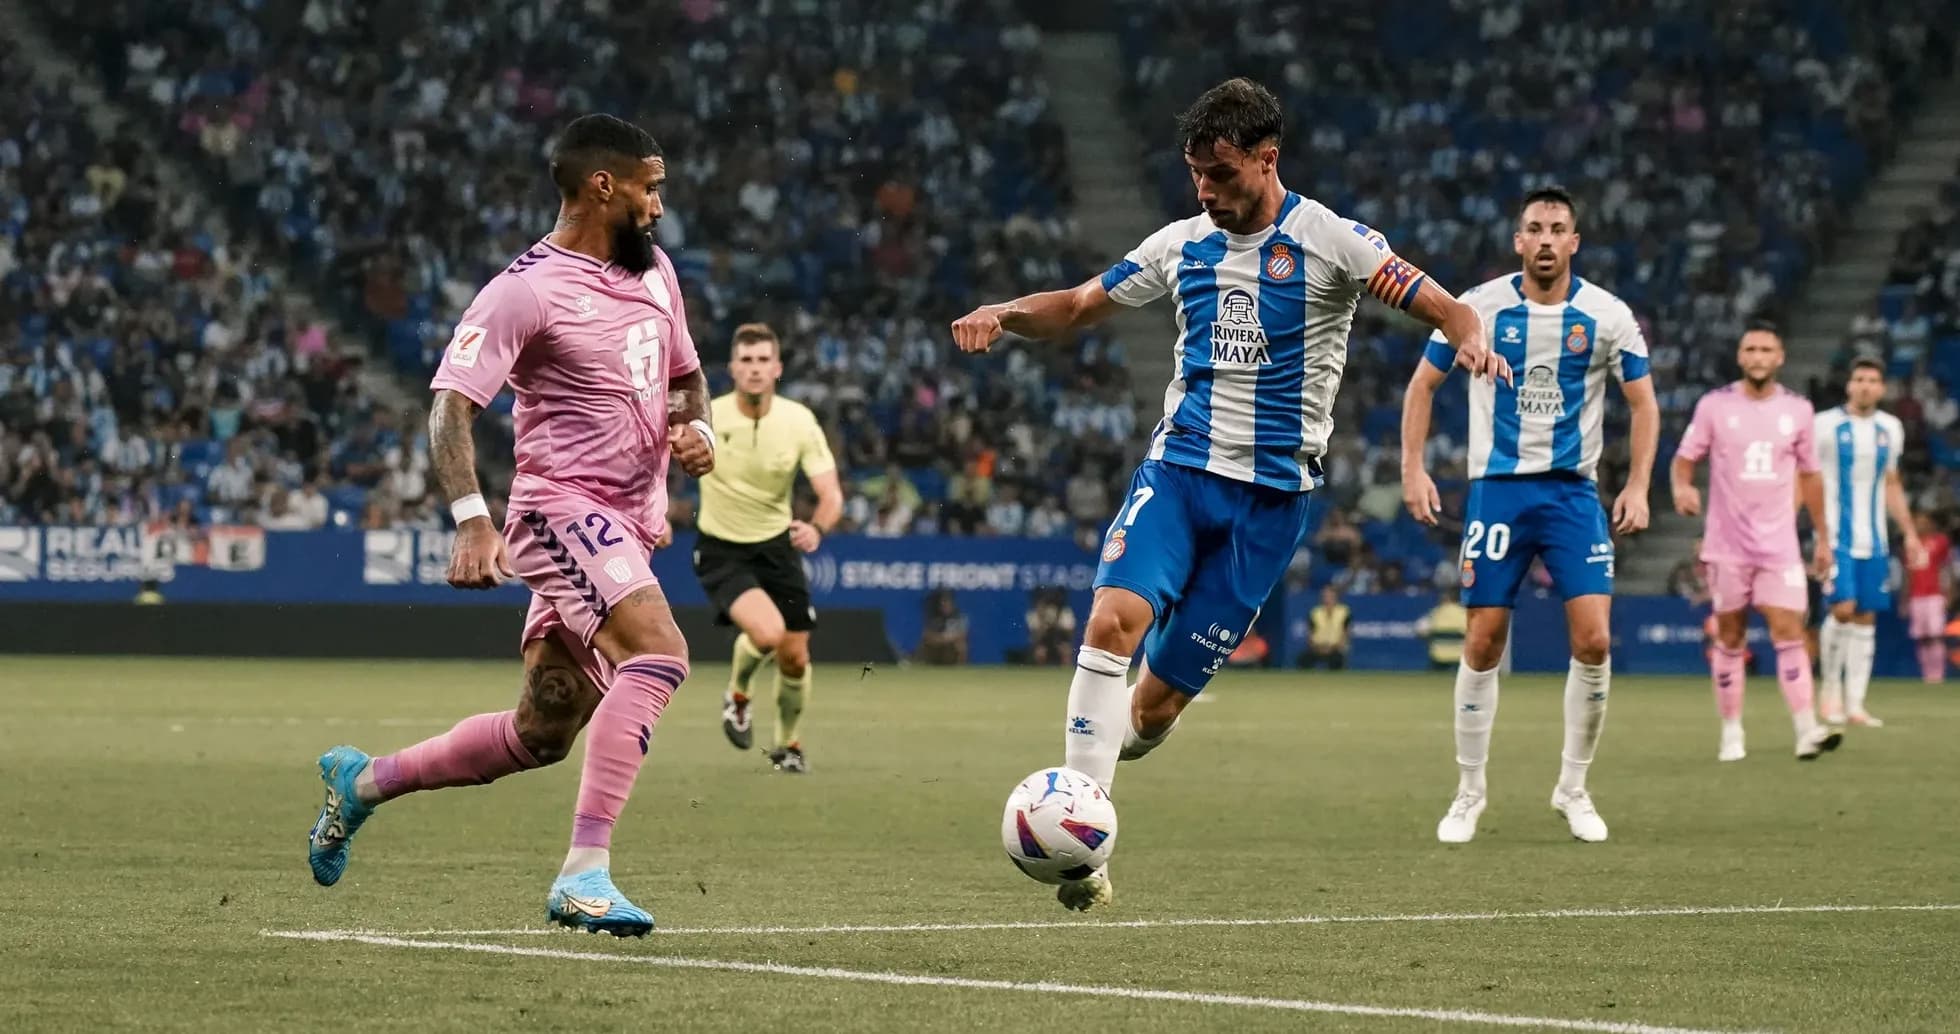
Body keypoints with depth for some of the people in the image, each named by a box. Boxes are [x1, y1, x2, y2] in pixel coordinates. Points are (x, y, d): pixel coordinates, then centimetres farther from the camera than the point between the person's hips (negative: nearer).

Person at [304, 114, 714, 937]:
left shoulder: (654, 271, 13)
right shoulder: (528, 290, -12)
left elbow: (686, 375, 27)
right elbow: (450, 406, -17)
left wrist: (697, 429, 4)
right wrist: (472, 520, -31)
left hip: (627, 527, 8)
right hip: (565, 508, -8)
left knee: (539, 736, 11)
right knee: (659, 652, -30)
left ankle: (363, 781, 33)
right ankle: (585, 875, -33)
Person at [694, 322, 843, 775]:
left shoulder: (799, 421, -13)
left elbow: (831, 494, -16)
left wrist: (817, 527, -37)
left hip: (777, 546, 3)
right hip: (721, 550, -3)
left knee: (795, 656, 3)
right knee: (767, 631, -27)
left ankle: (788, 745, 31)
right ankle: (737, 695, 7)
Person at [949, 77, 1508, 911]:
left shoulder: (1326, 241, -5)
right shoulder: (1182, 245, 8)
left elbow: (1441, 307, -10)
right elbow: (1079, 307, 17)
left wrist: (1470, 336, -34)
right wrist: (1006, 314, -4)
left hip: (1272, 494, -3)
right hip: (1178, 466, 3)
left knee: (1158, 701, -4)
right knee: (1114, 617, -25)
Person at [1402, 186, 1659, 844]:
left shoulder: (1607, 315, -2)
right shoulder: (1479, 307, -3)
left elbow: (1643, 402, 6)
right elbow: (1423, 384, 7)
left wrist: (1638, 486, -5)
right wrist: (1413, 469, -3)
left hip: (1574, 493, 0)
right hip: (1497, 488, 0)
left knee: (1593, 640, -11)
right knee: (1483, 641, -2)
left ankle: (1573, 788, 6)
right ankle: (1470, 790, 13)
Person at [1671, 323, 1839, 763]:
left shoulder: (1797, 409, 5)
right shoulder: (1715, 405, 0)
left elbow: (1809, 474, 13)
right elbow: (1685, 457, 3)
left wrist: (1823, 536, 13)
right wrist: (1682, 487, -20)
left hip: (1779, 544, 1)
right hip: (1727, 544, 0)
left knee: (1789, 631, -11)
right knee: (1729, 639, 4)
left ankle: (1807, 731, -17)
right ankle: (1731, 733, 11)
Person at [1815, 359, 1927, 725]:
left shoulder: (1890, 429, 11)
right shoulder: (1826, 425, -5)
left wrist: (1910, 533, 18)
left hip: (1873, 540, 5)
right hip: (1835, 537, -5)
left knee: (1866, 619, 2)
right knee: (1843, 609, -17)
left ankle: (1855, 705, 6)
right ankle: (1831, 690, 2)